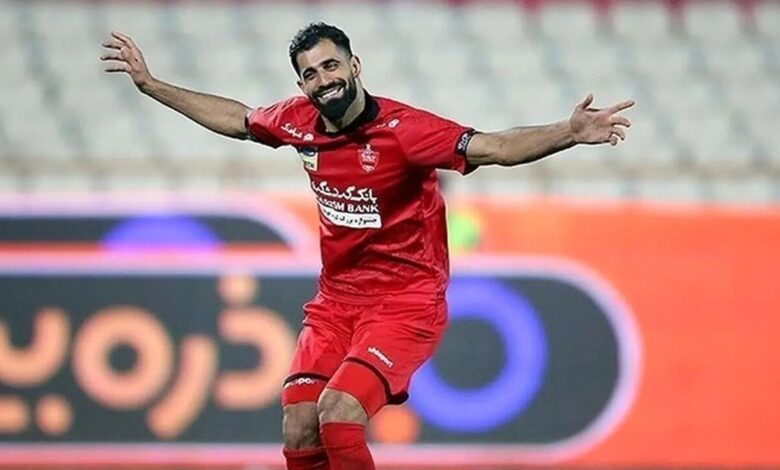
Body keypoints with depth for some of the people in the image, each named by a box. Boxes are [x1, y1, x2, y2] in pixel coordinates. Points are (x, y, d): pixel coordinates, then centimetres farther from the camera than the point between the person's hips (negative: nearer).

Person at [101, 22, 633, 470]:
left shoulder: (403, 129, -20)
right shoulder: (299, 121, -2)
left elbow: (494, 147, -30)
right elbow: (235, 118, 19)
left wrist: (568, 133, -47)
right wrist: (151, 84, 25)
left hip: (404, 304, -6)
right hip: (335, 302, 6)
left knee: (338, 415, -26)